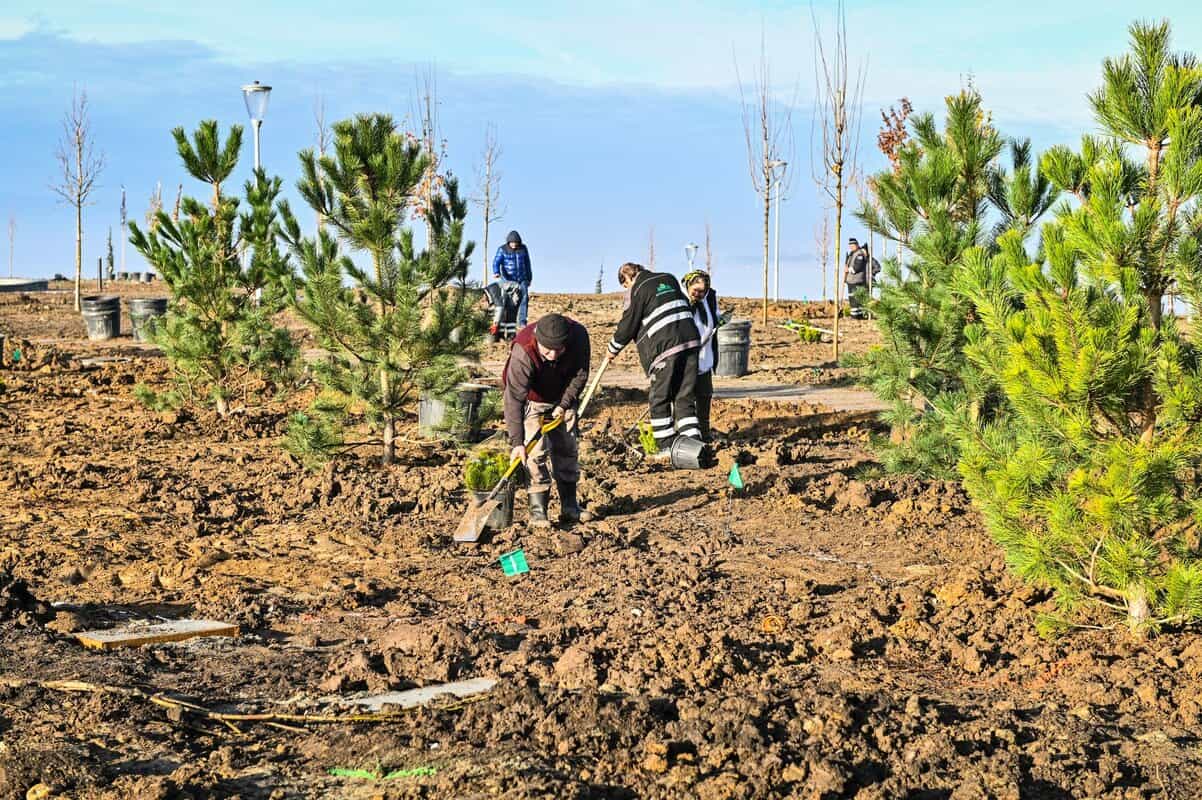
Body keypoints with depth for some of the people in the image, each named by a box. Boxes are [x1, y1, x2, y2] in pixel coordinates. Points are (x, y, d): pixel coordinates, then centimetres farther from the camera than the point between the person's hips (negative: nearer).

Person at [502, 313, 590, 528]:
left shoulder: (579, 336, -29)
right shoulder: (523, 351, -39)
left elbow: (580, 375, -11)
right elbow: (514, 399, -39)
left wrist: (564, 404, -18)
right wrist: (517, 442, -43)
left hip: (563, 399, 4)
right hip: (532, 400, -3)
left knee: (567, 449, 5)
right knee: (536, 452, -13)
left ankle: (569, 506, 14)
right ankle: (538, 510, -9)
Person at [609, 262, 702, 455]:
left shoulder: (637, 289, 0)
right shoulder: (669, 279, 19)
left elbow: (628, 324, 2)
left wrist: (613, 348, 16)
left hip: (664, 345, -6)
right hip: (690, 340, 6)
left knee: (660, 399, 6)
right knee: (685, 398, 8)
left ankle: (666, 446, 5)